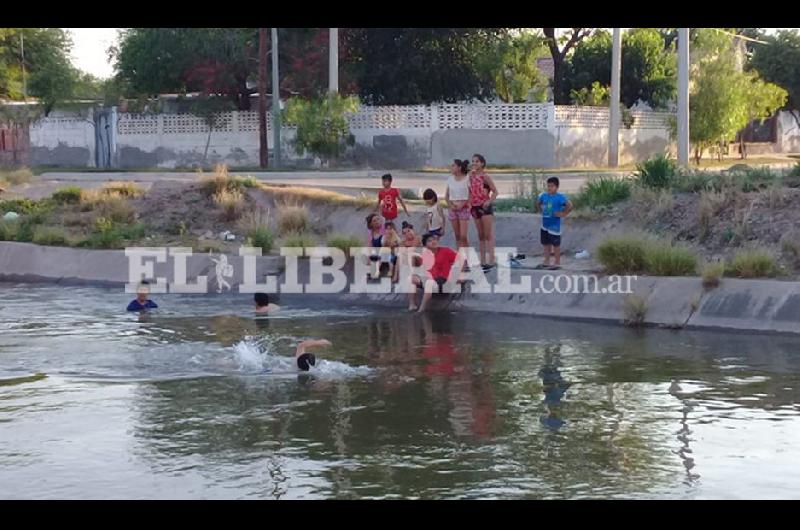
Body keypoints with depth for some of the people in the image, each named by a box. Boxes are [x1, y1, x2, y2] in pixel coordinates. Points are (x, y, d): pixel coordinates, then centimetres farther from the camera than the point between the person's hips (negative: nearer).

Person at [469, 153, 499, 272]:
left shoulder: (485, 176, -7)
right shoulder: (471, 175, 9)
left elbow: (495, 191, -7)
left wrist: (489, 202, -20)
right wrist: (469, 203, 1)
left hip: (485, 207, -7)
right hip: (475, 207, 7)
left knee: (488, 235, -7)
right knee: (481, 236, 10)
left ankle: (491, 261, -10)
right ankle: (483, 261, 14)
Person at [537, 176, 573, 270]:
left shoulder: (560, 197, -15)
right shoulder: (544, 196, 4)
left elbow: (570, 205, -24)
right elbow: (539, 203, 25)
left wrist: (563, 213, -19)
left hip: (554, 225, -7)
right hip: (545, 224, 7)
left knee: (556, 244, 2)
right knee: (546, 243, 14)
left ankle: (557, 263, 11)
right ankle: (546, 261, 24)